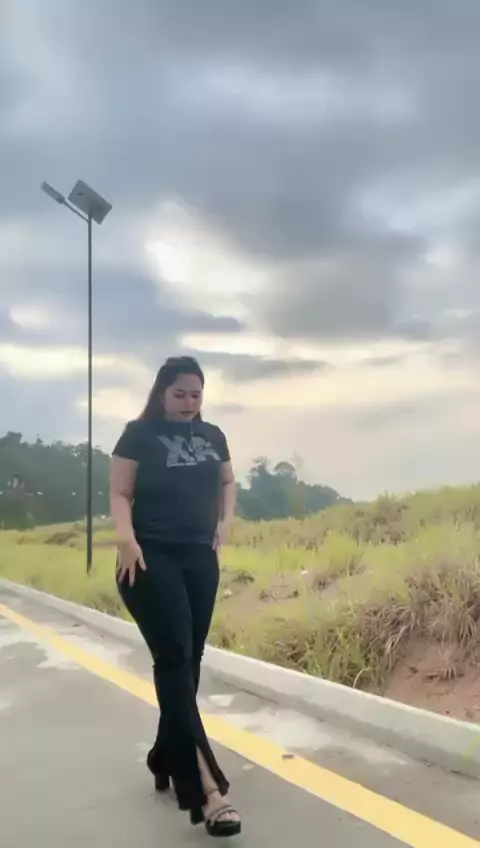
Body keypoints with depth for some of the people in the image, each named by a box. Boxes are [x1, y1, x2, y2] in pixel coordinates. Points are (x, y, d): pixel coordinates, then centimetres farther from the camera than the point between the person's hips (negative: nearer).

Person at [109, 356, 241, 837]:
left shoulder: (212, 436, 11)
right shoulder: (139, 434, -3)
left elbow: (227, 482, 25)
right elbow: (119, 493, -5)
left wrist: (225, 523, 9)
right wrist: (126, 538, -21)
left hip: (200, 558, 6)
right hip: (151, 558, -6)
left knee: (189, 660, 10)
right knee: (174, 659, -12)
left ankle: (166, 759, 28)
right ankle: (205, 785, -15)